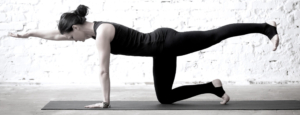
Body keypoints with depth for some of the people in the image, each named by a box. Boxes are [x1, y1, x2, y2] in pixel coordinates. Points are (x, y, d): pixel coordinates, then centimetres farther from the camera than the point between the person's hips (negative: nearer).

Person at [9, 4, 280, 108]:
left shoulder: (102, 33, -19)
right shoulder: (94, 28, 8)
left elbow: (103, 71, -16)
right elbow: (54, 34, 19)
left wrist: (106, 101, -10)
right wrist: (27, 33, 24)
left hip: (166, 43, -9)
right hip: (162, 50, 9)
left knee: (215, 35, -8)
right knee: (165, 98, 10)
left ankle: (266, 28, -1)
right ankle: (213, 87, 16)